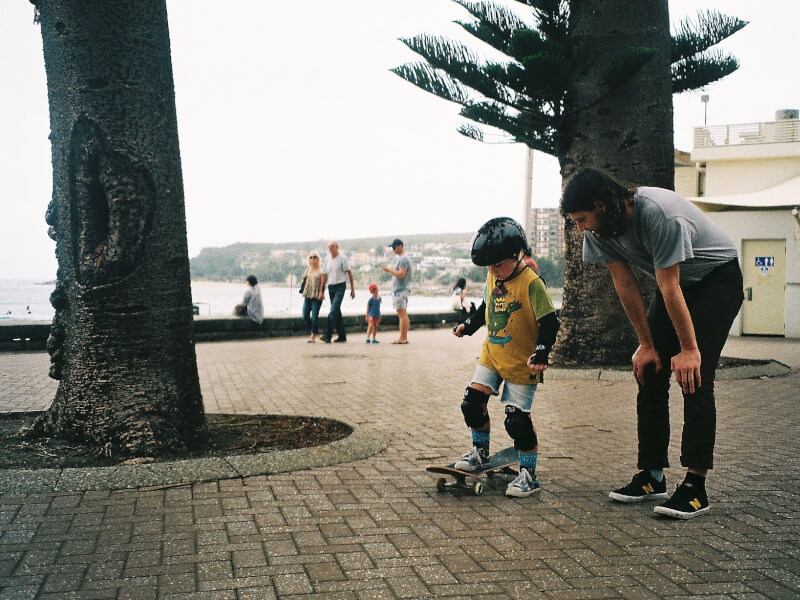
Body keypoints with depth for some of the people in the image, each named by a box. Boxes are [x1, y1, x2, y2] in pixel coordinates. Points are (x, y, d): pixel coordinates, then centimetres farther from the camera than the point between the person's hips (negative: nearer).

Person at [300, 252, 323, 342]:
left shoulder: (321, 269, -1)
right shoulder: (307, 269, 16)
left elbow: (322, 282, -5)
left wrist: (320, 294, -14)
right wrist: (303, 278, 3)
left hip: (316, 296, -5)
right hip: (307, 295, 5)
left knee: (314, 316, -6)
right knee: (305, 316, 1)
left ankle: (313, 336, 0)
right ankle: (310, 332, 20)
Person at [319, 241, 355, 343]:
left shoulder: (343, 258, -5)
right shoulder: (327, 259, 11)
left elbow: (349, 273, -3)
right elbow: (324, 276, 12)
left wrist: (352, 289, -5)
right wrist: (321, 291, 8)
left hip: (340, 286, -6)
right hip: (330, 287, 6)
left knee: (334, 311, -16)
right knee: (337, 312, 9)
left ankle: (327, 336, -21)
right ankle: (342, 336, 16)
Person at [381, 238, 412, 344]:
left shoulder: (403, 259, -14)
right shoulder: (401, 258, 19)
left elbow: (401, 274, -22)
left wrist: (389, 270, -15)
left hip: (400, 290, -11)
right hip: (400, 290, 11)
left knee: (402, 315, -10)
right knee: (403, 315, 11)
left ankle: (402, 338, -10)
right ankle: (404, 337, 15)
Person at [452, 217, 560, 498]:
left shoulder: (531, 283, -18)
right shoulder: (493, 278, 4)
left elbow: (549, 322, -18)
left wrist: (541, 353, -27)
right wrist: (468, 325, 13)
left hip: (521, 364, -6)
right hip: (491, 356, 7)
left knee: (518, 420, -6)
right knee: (472, 402, -1)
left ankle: (528, 474, 9)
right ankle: (480, 452, 24)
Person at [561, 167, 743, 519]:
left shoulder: (660, 215, -34)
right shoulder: (599, 229, -12)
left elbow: (669, 287, -30)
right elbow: (625, 285, -6)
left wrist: (689, 349, -22)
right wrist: (646, 344, -3)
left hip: (717, 278, -7)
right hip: (675, 282, 7)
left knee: (694, 377, -18)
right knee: (649, 374, -2)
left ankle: (695, 486, -16)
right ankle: (652, 476, 5)